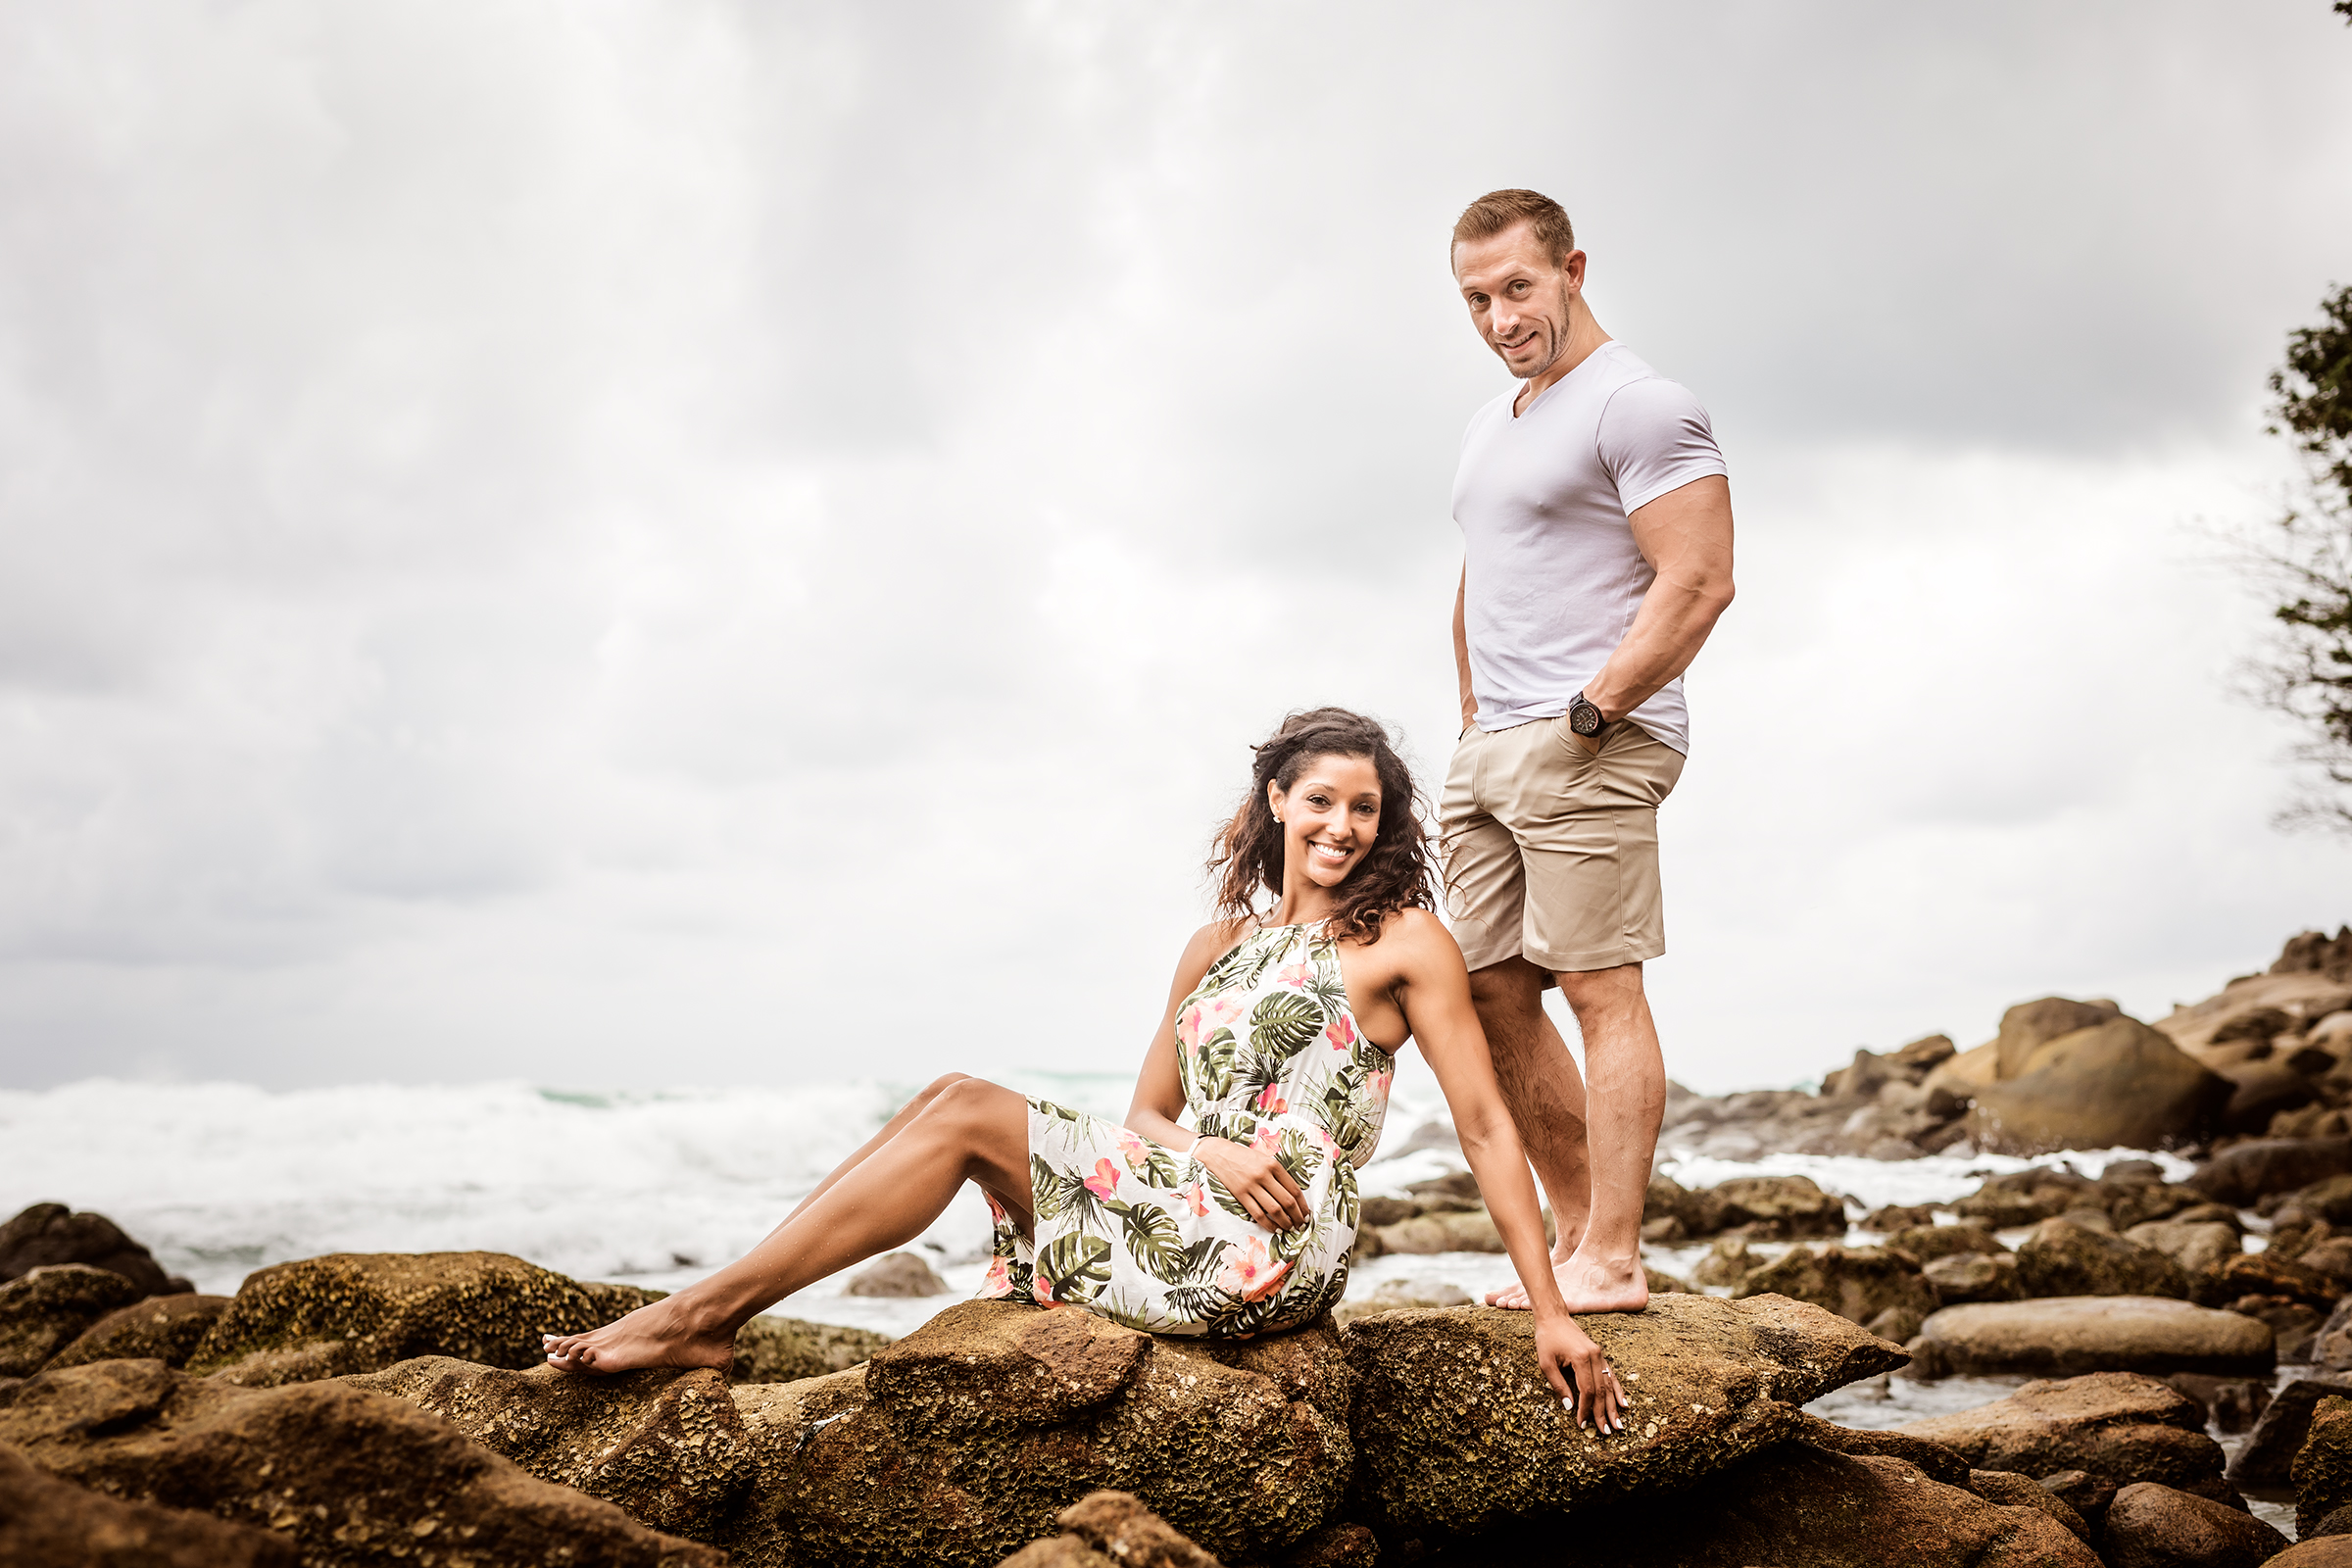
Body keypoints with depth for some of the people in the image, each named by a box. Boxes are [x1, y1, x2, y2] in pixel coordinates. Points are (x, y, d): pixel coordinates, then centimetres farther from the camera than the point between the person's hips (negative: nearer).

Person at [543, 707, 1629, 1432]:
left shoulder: (1404, 942, 0)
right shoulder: (1217, 945, 18)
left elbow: (1485, 1126, -3)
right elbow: (1148, 1111, 16)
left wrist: (1551, 1313, -7)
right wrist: (1212, 1148, -8)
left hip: (1271, 1255, -6)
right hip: (1188, 1214, 6)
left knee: (963, 1115, -12)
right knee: (954, 1102, -8)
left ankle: (708, 1310, -9)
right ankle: (701, 1318, -11)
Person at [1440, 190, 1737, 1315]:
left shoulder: (1638, 406, -7)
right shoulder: (1490, 425, 21)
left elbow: (1697, 582, -16)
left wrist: (1590, 711, -17)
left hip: (1590, 749, -9)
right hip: (1486, 755, 9)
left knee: (1600, 990, -8)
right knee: (1493, 999, 9)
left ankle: (1612, 1262, -5)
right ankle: (1576, 1226, 19)